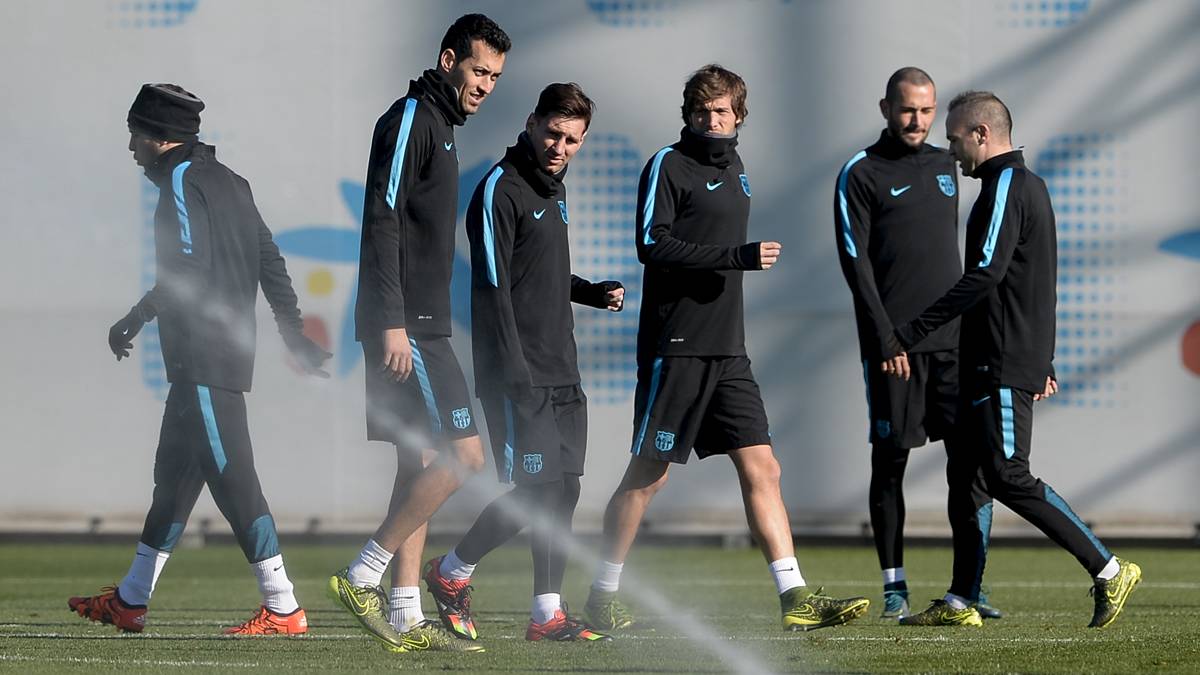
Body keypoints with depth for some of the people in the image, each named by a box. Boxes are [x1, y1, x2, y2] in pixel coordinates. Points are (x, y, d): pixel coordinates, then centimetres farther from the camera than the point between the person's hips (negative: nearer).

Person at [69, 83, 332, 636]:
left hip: (203, 362, -10)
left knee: (230, 476, -10)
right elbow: (270, 262, 18)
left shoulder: (181, 182, -10)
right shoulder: (225, 181, 18)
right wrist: (294, 335, 21)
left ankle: (283, 609, -11)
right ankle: (129, 601, 22)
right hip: (227, 355, 10)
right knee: (174, 472, 14)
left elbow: (185, 271, -20)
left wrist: (133, 321, -11)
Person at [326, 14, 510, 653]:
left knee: (420, 464, 8)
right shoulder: (409, 119, -10)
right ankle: (362, 577, -9)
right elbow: (382, 222, -18)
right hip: (405, 327, -10)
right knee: (463, 454, -12)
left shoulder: (438, 125, 21)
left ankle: (404, 616, 8)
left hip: (420, 327, 10)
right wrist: (393, 323, -23)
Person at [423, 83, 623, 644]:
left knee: (564, 490, 4)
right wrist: (515, 374, -22)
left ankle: (548, 614, 8)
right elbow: (492, 287, -16)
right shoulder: (502, 188, -10)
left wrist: (594, 293, 11)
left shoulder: (551, 191, 17)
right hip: (519, 375, -9)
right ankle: (451, 573, 5)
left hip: (561, 373, 9)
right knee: (536, 489, -12)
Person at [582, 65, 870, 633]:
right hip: (675, 347, -7)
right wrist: (739, 256, -23)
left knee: (761, 468, -1)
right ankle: (602, 597, 8)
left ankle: (794, 597, -4)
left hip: (727, 352, 7)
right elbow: (652, 244, -17)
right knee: (649, 473, -2)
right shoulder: (668, 166, -6)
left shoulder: (734, 171, 18)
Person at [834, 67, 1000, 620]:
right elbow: (854, 260, -8)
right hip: (892, 343, -5)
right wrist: (884, 336, -15)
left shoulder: (945, 166, 16)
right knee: (890, 461, 0)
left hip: (952, 340, 5)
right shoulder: (861, 174, -1)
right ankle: (894, 585, 6)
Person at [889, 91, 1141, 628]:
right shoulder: (1028, 185, 20)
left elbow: (983, 276, -24)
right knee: (965, 475, 9)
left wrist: (908, 335, -25)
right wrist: (1042, 362, 31)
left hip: (1003, 365, -10)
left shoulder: (1006, 187, -13)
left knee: (1008, 477, -13)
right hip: (992, 363, 10)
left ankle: (1109, 571, -12)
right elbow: (1034, 281, 27)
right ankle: (960, 603, 10)